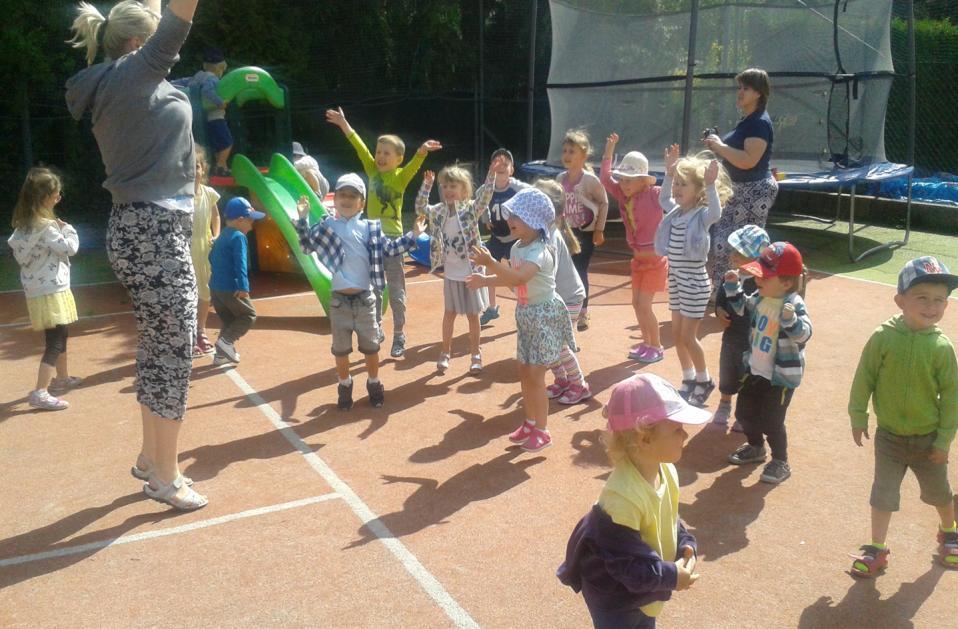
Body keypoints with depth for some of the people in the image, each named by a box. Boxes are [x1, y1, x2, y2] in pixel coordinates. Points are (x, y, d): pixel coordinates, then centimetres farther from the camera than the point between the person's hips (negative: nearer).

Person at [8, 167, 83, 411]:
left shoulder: (24, 224, 7)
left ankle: (62, 378, 40)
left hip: (37, 289, 9)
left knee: (60, 335, 24)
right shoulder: (45, 225, -19)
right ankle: (40, 393, -15)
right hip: (51, 290, -9)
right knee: (55, 341, -9)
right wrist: (68, 229, 2)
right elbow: (69, 247, -16)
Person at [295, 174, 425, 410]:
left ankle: (374, 384, 32)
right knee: (341, 348, 12)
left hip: (365, 299, 1)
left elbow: (389, 248, 4)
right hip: (339, 300, 0)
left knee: (371, 346, 12)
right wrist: (303, 220, -11)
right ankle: (345, 386, 31)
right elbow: (307, 245, -1)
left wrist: (412, 235, -3)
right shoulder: (326, 227, -1)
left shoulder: (370, 228, 1)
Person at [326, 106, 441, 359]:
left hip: (392, 238, -5)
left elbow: (413, 164, -26)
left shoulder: (401, 176, -8)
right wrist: (343, 124, 13)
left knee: (396, 291, 3)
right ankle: (376, 330, 26)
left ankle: (399, 337, 12)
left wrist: (422, 151, -47)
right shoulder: (373, 171, 5)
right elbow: (360, 147, 9)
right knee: (373, 289, 13)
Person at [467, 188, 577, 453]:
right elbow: (510, 278, 17)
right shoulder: (517, 247, 4)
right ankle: (530, 422, 28)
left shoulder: (539, 251, -25)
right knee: (524, 372, 14)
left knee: (535, 375, -6)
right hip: (525, 314, 9)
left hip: (544, 314, -9)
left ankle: (542, 431, 6)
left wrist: (490, 262, -51)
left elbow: (518, 278, -42)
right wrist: (484, 280, 6)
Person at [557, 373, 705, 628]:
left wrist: (685, 546, -8)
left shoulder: (666, 470, -11)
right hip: (614, 596, -8)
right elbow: (626, 562, -30)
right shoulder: (622, 496, -38)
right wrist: (670, 576, -22)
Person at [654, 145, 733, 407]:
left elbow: (716, 212, -37)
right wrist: (669, 172, 12)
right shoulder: (676, 211, 5)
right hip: (676, 280, 8)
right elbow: (663, 199, 23)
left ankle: (704, 381, 17)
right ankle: (689, 380, 27)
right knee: (677, 334, 13)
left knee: (688, 336, -3)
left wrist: (711, 185, -48)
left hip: (694, 283, -8)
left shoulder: (702, 215, -16)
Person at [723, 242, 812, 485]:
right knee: (744, 412, 18)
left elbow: (803, 334, -35)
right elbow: (743, 307, 18)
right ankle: (755, 448, 42)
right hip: (756, 369, 8)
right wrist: (734, 286, 6)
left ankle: (780, 462, 21)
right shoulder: (762, 298, -2)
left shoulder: (794, 305, -24)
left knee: (771, 421, -1)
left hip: (782, 376, -8)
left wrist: (791, 319, -54)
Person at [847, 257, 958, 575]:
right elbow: (863, 380, -7)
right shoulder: (883, 337, -16)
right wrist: (858, 418, -3)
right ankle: (876, 549, 22)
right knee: (883, 493, 8)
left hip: (928, 439, 1)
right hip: (889, 436, -1)